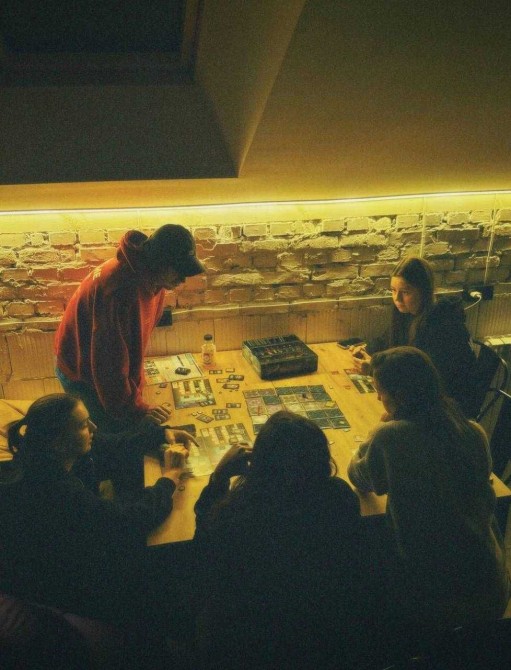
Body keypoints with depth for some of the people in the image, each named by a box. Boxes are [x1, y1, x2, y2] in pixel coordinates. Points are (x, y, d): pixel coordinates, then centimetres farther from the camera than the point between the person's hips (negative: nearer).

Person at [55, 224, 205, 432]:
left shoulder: (151, 279, -8)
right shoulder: (117, 287, -36)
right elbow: (109, 358, -32)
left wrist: (135, 390, 3)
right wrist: (135, 409, -25)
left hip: (105, 369, 8)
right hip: (82, 374, -8)